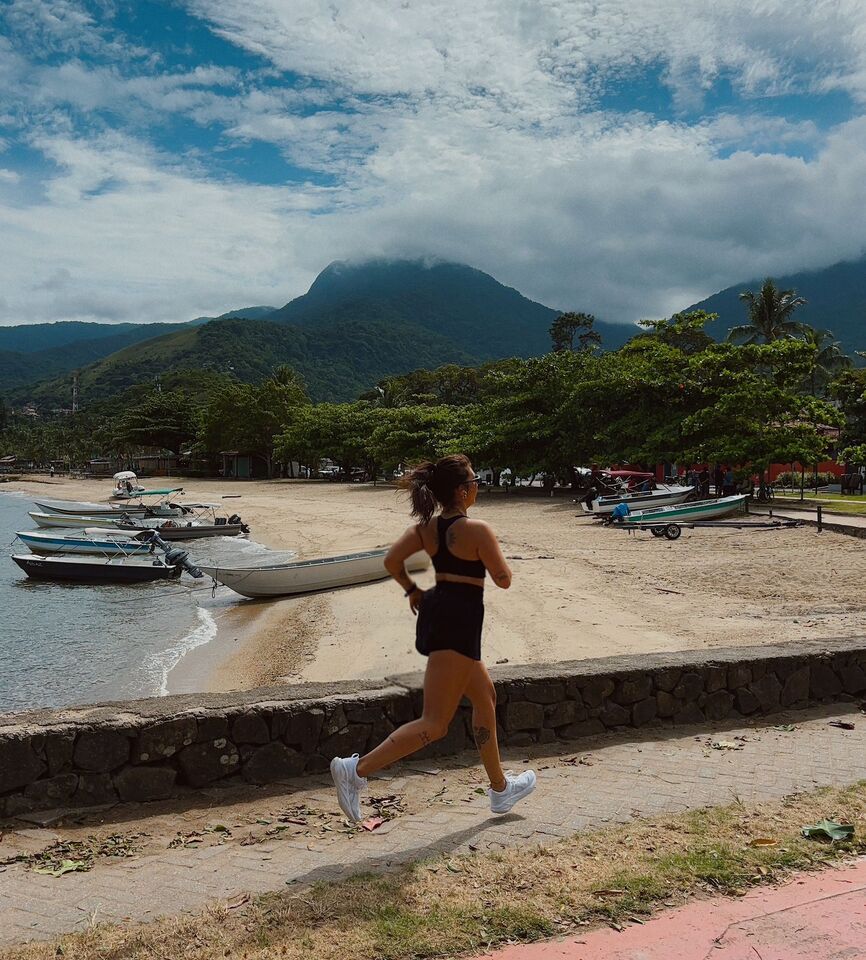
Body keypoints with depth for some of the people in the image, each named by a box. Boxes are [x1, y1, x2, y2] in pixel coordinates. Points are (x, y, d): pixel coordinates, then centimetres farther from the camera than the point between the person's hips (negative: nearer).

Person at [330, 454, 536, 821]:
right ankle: (357, 770, -16)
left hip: (434, 613, 10)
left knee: (485, 696, 24)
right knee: (434, 724, -6)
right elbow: (504, 580, -8)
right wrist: (493, 551, 10)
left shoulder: (427, 526, 5)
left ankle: (500, 789, 36)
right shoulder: (477, 530, -15)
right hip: (460, 621, -9)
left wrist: (412, 591, 14)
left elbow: (391, 560, 0)